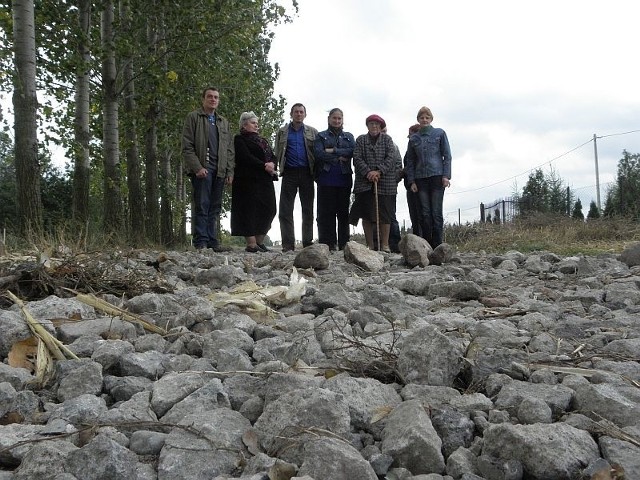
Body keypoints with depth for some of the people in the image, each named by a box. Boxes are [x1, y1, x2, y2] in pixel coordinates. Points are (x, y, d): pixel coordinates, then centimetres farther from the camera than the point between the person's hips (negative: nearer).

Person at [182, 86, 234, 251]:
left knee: (215, 208, 6)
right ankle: (201, 243, -7)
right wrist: (197, 167, -14)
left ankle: (213, 242, 9)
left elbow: (229, 149, 19)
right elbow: (187, 147, -4)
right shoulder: (193, 117, 5)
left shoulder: (224, 122, 22)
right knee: (202, 207, -8)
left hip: (220, 171, 5)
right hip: (202, 169, -5)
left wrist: (230, 172, 7)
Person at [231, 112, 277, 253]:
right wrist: (264, 166, -15)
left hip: (265, 180, 7)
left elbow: (273, 156, 17)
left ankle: (260, 241, 8)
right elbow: (246, 157, -12)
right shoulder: (239, 139, 2)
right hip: (249, 181, -7)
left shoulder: (262, 140, 26)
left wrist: (272, 164, -6)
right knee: (250, 210, -9)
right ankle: (251, 244, -8)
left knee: (269, 210, 0)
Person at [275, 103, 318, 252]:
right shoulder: (282, 132, 12)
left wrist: (315, 171, -2)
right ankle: (288, 244, -3)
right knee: (285, 210, -5)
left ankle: (308, 243, 9)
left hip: (306, 173, 0)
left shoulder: (312, 132, 11)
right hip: (289, 173, 0)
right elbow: (277, 152, 11)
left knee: (308, 210, 3)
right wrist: (281, 168, 0)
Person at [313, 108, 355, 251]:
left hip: (344, 179, 2)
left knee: (343, 212, 2)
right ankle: (328, 243, -3)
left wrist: (333, 151, -9)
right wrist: (339, 158, -8)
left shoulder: (349, 137, 18)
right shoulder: (321, 136, 12)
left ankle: (344, 243, 4)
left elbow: (353, 151, -2)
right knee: (326, 212, -5)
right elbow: (318, 153, -5)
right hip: (326, 179, -2)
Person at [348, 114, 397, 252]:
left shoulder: (387, 139, 11)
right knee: (366, 215, 0)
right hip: (365, 183, 1)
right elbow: (357, 158, 1)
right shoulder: (361, 140, 12)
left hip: (385, 183, -1)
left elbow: (391, 158, -1)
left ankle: (385, 244, 2)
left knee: (385, 214, -3)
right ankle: (370, 245, 6)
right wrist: (368, 172, -14)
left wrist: (379, 171, -14)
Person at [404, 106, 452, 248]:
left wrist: (446, 176, -7)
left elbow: (447, 155, 3)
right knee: (425, 213, 0)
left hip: (437, 177, -2)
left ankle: (437, 246, -2)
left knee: (436, 212, -4)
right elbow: (410, 162, 14)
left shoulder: (439, 133, 6)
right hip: (420, 178, 3)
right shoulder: (413, 138, 13)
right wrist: (411, 181, 4)